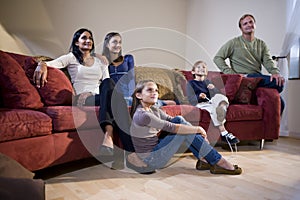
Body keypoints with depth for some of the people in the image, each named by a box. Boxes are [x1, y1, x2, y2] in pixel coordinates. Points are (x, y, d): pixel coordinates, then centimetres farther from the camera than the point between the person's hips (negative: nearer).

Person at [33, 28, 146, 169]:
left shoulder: (100, 61, 25)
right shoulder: (71, 58, 16)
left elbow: (106, 82, 13)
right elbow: (52, 63, -2)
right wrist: (42, 65, -27)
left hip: (101, 97, 3)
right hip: (83, 99, -3)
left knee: (108, 83, -34)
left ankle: (108, 135, -46)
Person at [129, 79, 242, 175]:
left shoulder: (153, 109, 5)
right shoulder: (142, 115, -23)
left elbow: (172, 121, 4)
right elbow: (171, 128, -25)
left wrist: (198, 131, -8)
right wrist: (197, 129, -15)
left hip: (155, 148, 8)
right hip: (152, 160, -8)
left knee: (179, 120, -5)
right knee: (185, 132, -17)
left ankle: (204, 159, -4)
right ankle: (220, 162, -7)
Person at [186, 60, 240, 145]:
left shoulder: (207, 81, 25)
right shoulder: (190, 83, 10)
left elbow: (218, 94, 14)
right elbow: (191, 99, -5)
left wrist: (213, 88, -7)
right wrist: (199, 96, -26)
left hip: (210, 102, 5)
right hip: (200, 104, -4)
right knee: (214, 108, -35)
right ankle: (224, 133, -38)